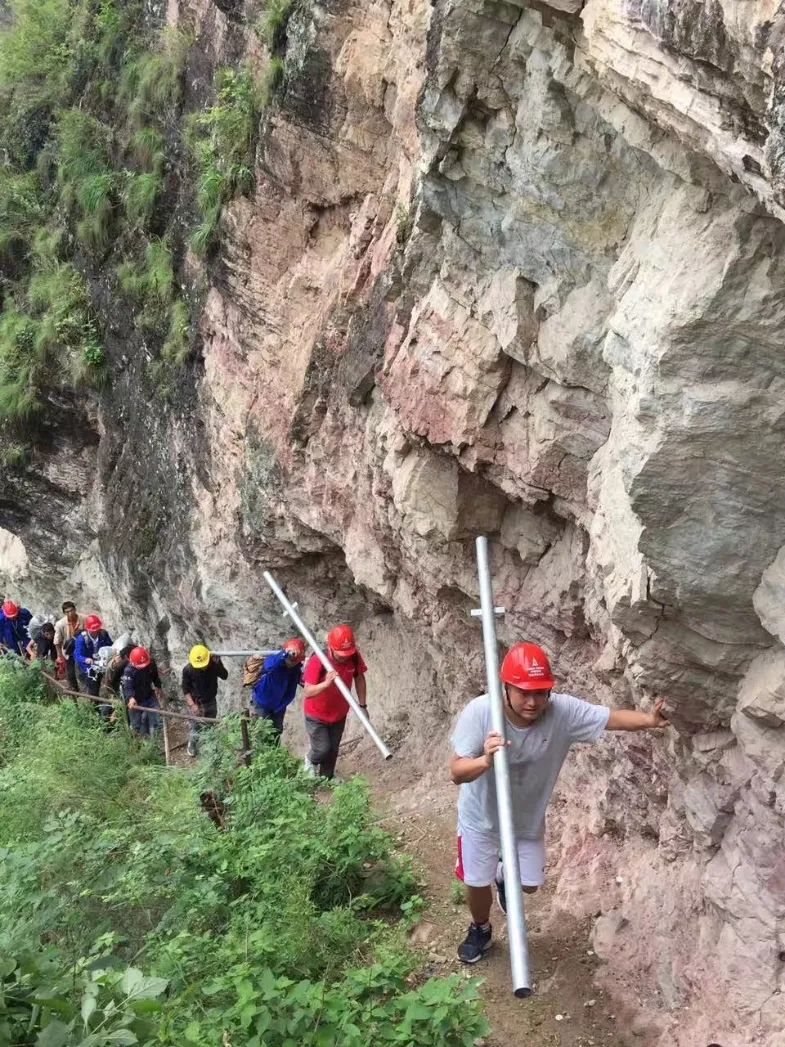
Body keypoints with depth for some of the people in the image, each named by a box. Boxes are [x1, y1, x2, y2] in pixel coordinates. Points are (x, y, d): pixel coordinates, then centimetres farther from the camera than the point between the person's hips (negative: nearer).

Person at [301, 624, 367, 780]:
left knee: (333, 750, 15)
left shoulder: (354, 656, -20)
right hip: (316, 715, -4)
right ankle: (311, 759, 34)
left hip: (339, 714, 4)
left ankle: (327, 777, 40)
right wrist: (326, 683, -50)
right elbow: (307, 692, -34)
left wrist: (363, 705, -1)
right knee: (322, 749, -1)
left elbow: (359, 678, -1)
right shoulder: (318, 661, -34)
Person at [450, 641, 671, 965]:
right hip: (481, 817, -2)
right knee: (477, 883, 16)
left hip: (528, 819, 2)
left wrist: (649, 720, -53)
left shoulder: (563, 710, -28)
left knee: (529, 884, 18)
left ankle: (504, 875, 56)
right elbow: (457, 772, -32)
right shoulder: (479, 712, -33)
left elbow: (612, 717, -33)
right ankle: (480, 930, 51)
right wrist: (485, 761, -53)